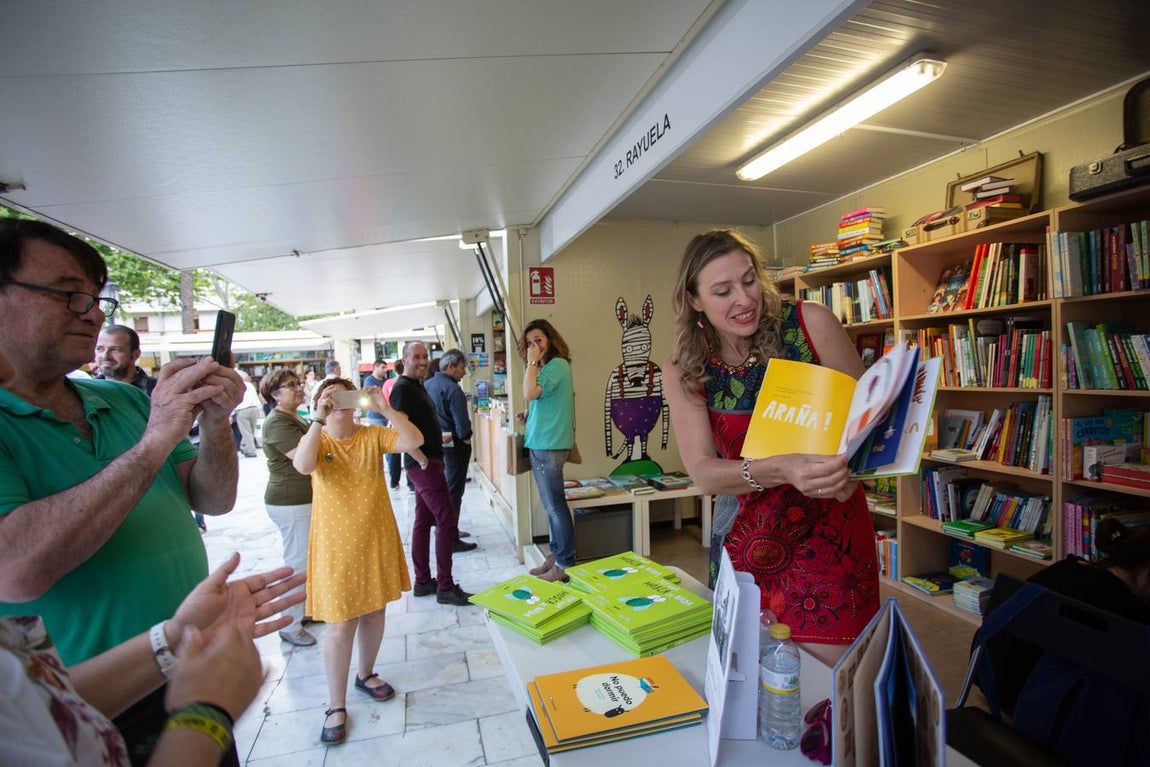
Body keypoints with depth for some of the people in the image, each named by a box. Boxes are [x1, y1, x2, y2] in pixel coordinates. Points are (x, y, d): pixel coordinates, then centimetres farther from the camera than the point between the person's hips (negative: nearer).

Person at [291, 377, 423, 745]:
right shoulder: (317, 440, -6)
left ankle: (366, 674, 42)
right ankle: (336, 705, 20)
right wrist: (319, 419, -32)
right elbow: (303, 465, -29)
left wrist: (384, 409, -28)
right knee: (340, 626, 2)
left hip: (376, 540, 3)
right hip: (336, 546, -2)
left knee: (374, 612, 18)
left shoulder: (373, 435, -3)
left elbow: (413, 441, -20)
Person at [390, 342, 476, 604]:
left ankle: (422, 581, 24)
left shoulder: (417, 385, 16)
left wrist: (438, 438, 18)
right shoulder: (403, 387, -14)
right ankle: (445, 587, 1)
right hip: (423, 463, -10)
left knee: (423, 521, 14)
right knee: (447, 520, -8)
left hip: (428, 461, 10)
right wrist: (420, 456, -21)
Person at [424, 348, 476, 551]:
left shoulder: (426, 385, 6)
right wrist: (466, 438, -4)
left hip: (435, 443, 8)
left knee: (443, 488, 21)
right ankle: (451, 539, 5)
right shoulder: (452, 389, -19)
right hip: (453, 444, -8)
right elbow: (462, 424, -22)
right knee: (453, 492, 0)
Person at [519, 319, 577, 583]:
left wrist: (532, 362, -13)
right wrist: (530, 415, 6)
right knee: (551, 505, 15)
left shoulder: (557, 365, -12)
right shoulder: (545, 367, 16)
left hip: (549, 445, -10)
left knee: (556, 506, -3)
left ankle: (565, 564, 5)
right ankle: (555, 556, 25)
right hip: (540, 443, 10)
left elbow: (530, 393, -22)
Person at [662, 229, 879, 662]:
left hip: (830, 532, -1)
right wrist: (779, 470, -34)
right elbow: (703, 473, -16)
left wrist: (849, 465, -24)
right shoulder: (684, 372, -9)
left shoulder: (811, 324, -13)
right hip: (748, 540, 2)